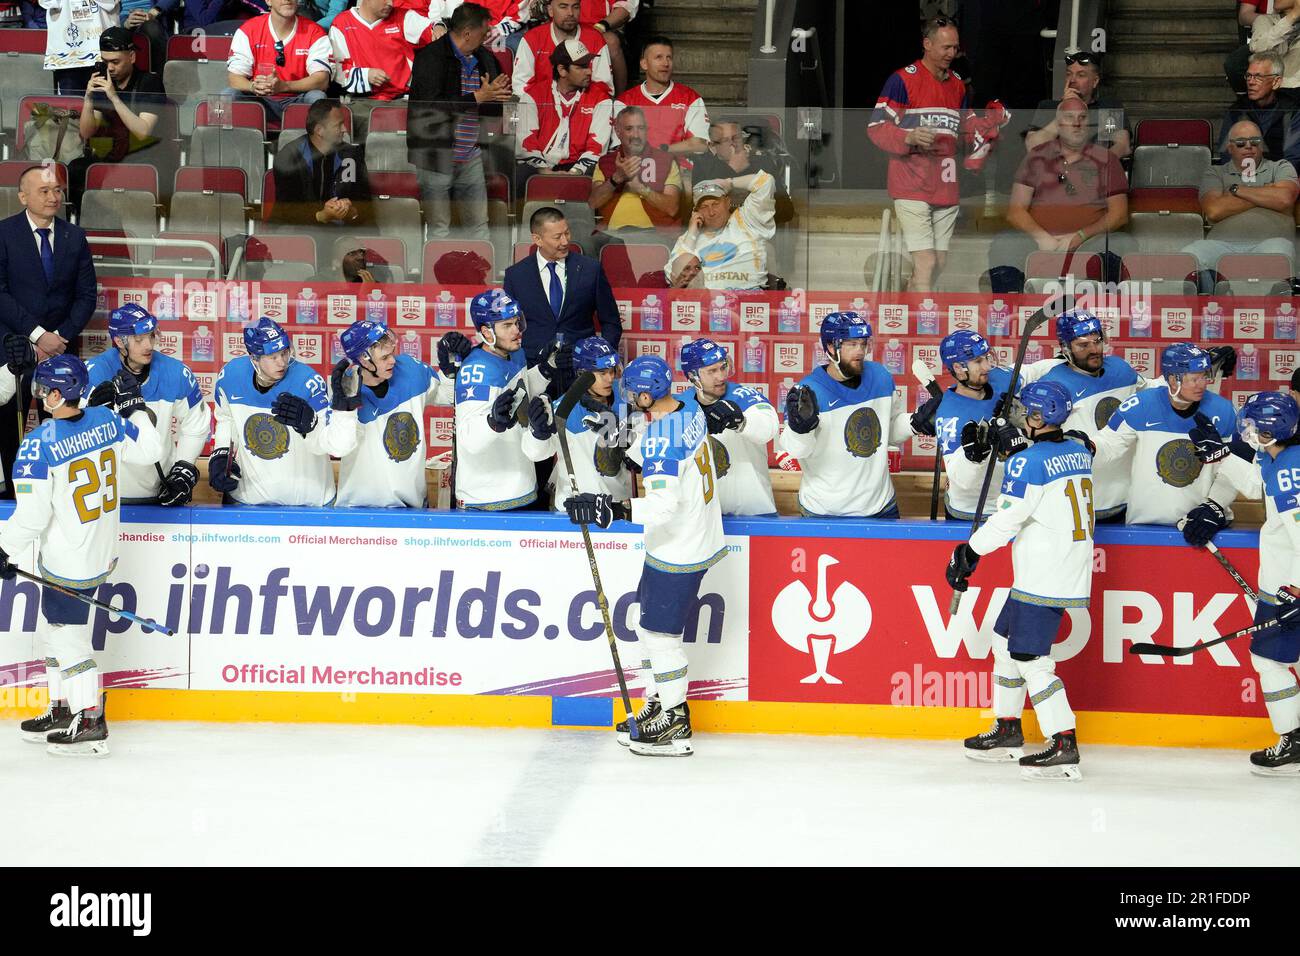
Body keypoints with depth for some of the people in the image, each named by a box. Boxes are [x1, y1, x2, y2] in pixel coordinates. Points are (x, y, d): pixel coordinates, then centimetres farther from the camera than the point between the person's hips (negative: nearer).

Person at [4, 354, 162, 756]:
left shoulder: (39, 446, -23)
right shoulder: (107, 421, -6)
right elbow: (148, 451, 9)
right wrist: (135, 409, 24)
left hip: (69, 564, -8)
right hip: (102, 552, 8)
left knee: (68, 638, 4)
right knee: (51, 630, 22)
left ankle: (91, 726, 9)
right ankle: (62, 712, 31)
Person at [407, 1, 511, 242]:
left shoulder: (483, 59, 12)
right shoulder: (431, 57, -10)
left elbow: (497, 108, 15)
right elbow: (432, 107, -21)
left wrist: (492, 95, -9)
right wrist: (478, 98, -18)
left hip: (471, 157, 6)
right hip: (436, 156, -6)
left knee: (478, 226, 5)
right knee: (439, 228, -3)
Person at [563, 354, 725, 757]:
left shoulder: (661, 438, -27)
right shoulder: (691, 413, 3)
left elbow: (663, 506, -35)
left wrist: (611, 510, -37)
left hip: (678, 552, -10)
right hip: (698, 538, 10)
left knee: (661, 633, -3)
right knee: (650, 623, 20)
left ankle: (676, 728, 3)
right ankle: (656, 706, 30)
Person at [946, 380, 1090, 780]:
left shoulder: (1028, 461, -17)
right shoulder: (1079, 454, 9)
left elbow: (1008, 518, -18)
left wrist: (969, 553, -8)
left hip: (1045, 579, -10)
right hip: (1072, 568, 10)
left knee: (1029, 658, -9)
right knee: (1005, 640, 20)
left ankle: (1063, 747, -13)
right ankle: (1007, 731, 28)